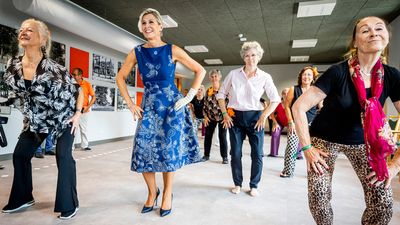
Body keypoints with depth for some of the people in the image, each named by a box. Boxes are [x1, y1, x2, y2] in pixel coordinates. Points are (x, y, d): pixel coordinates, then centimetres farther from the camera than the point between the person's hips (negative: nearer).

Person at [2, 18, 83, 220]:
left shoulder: (53, 68, -22)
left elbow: (78, 90, -13)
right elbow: (19, 92, 12)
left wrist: (78, 114, -16)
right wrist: (29, 114, 13)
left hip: (64, 117, -6)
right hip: (37, 119, 6)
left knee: (64, 157, -10)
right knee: (20, 155, 9)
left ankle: (69, 205, 2)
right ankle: (23, 198, 29)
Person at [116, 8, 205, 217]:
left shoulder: (173, 50, -4)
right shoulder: (136, 52, 3)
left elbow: (200, 71, 0)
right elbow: (120, 78, 13)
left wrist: (189, 97, -5)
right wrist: (130, 104, 6)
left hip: (172, 105, -2)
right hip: (148, 107, 3)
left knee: (169, 151, 3)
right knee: (143, 152, 1)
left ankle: (167, 194, 24)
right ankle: (152, 191, 26)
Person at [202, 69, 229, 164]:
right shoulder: (208, 91, 7)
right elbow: (205, 104, 10)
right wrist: (205, 116, 1)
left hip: (222, 116, -4)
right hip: (211, 117, 4)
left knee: (222, 136, -1)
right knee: (208, 135, 7)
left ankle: (225, 157, 8)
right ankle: (206, 155, 21)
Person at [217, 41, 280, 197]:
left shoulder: (265, 77, -1)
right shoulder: (233, 74, 1)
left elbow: (275, 99, 0)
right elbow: (221, 95, 7)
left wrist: (264, 117, -9)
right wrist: (225, 114, -1)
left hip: (255, 117, 0)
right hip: (235, 117, 1)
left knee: (257, 154, 2)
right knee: (235, 153, 6)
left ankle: (254, 185, 21)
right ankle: (237, 184, 24)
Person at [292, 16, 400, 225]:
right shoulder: (338, 73, -22)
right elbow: (298, 107, -23)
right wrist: (307, 148, -20)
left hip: (362, 141, 4)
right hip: (325, 139, -3)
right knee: (318, 202, -7)